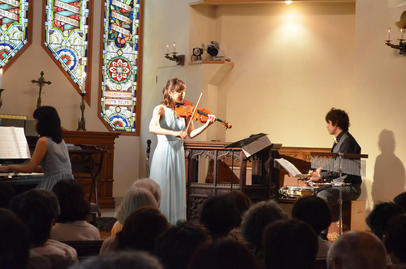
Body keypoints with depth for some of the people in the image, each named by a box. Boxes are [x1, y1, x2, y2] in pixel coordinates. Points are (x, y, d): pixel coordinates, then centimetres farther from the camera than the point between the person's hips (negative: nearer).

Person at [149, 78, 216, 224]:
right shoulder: (160, 109, -5)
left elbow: (191, 133, 4)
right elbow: (152, 128, -23)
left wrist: (207, 125, -11)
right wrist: (175, 133, -32)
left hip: (178, 154, 5)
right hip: (164, 153, -5)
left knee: (177, 189, 6)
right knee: (161, 190, -3)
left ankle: (176, 222, 11)